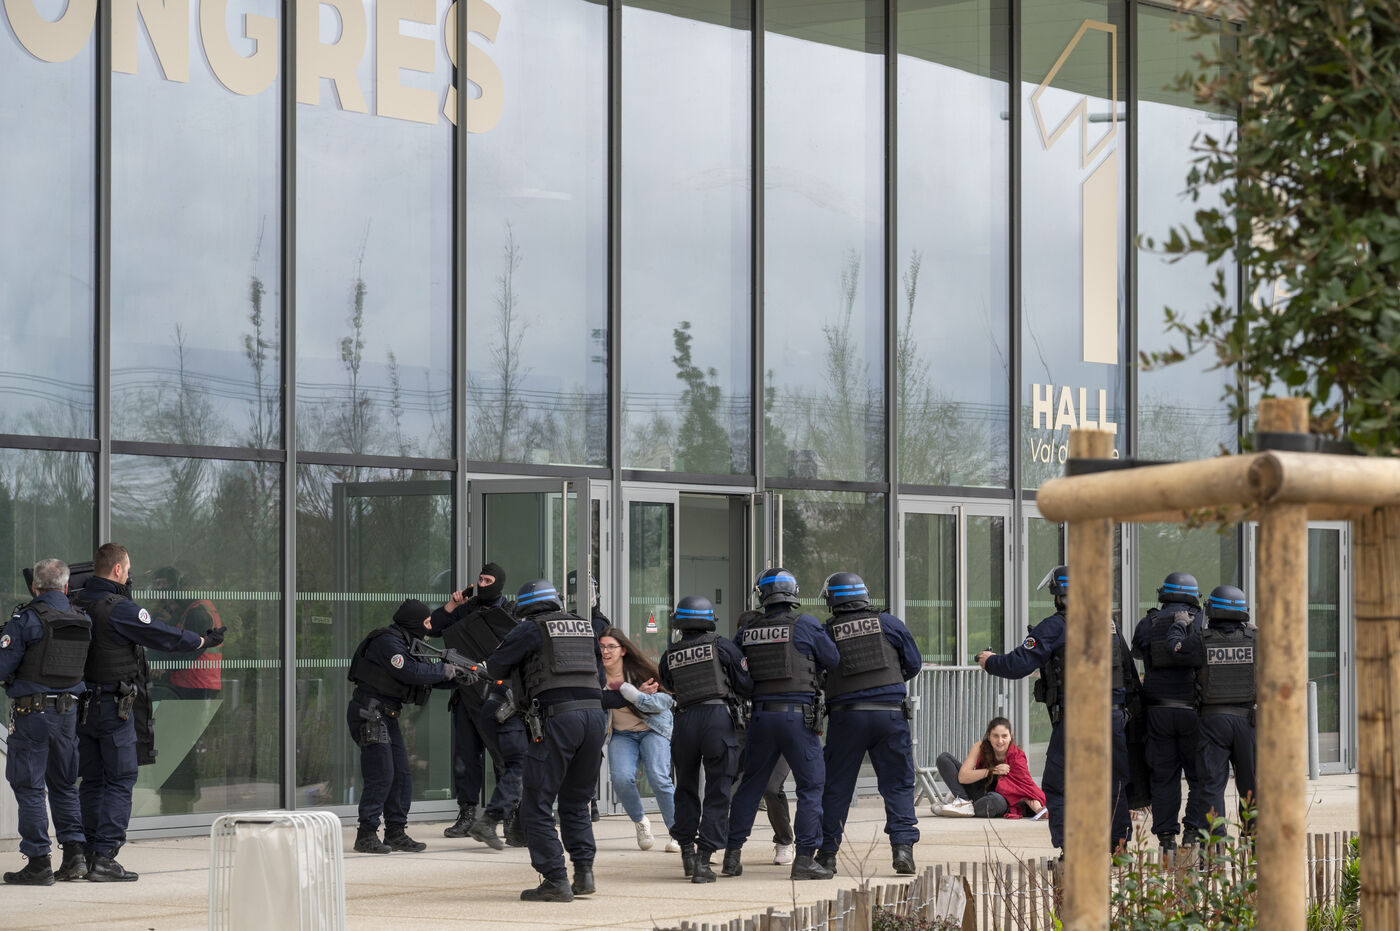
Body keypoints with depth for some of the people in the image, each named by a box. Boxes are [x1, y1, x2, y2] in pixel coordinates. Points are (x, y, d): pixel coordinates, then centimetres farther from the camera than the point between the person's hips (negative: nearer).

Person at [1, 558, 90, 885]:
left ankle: (39, 862, -2)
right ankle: (74, 854, 10)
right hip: (68, 710, 5)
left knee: (29, 787, 0)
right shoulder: (83, 621, 5)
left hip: (31, 711, -5)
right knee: (64, 784, 16)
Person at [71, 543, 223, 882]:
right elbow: (166, 637, -8)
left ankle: (86, 854, 13)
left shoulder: (74, 606, 5)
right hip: (114, 705, -7)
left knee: (91, 780, 12)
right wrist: (205, 640, 7)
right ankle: (104, 856, -9)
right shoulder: (119, 609, -15)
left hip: (81, 704, 7)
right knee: (120, 780, -2)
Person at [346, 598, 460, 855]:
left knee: (402, 776, 7)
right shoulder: (387, 642, -15)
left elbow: (421, 672, 18)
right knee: (381, 776, -12)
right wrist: (443, 671, -13)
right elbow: (410, 672, -24)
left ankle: (396, 833, 13)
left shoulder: (401, 643, 17)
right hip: (369, 715, -10)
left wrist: (455, 676, 6)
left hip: (387, 717, 10)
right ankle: (366, 836, -7)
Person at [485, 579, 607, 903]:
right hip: (594, 715, 6)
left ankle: (555, 880, -6)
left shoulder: (529, 630, 4)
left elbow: (496, 668, 9)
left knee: (537, 806, 1)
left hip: (557, 718, -6)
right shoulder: (586, 627, 19)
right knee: (575, 802, 19)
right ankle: (584, 871, 9)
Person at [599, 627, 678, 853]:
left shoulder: (638, 670, -17)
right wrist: (640, 693, -22)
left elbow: (664, 701, -18)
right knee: (622, 779, -22)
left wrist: (625, 689, -31)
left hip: (653, 729, -2)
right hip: (621, 734, 2)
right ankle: (640, 822, 7)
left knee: (659, 778, -20)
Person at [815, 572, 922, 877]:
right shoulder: (889, 623, 5)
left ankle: (826, 853, 12)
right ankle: (903, 845, -8)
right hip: (890, 713, 0)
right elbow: (913, 664, 13)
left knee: (836, 786, 9)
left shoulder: (826, 633, 2)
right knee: (898, 784, 6)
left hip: (846, 715, 0)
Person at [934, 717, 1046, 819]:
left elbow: (1026, 787, -20)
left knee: (995, 799, -44)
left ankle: (969, 810, -17)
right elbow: (962, 777, -15)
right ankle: (964, 801, -18)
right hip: (979, 793, 4)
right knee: (944, 759, -9)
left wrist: (1038, 809, -40)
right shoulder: (980, 747, -10)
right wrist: (992, 771, -24)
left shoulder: (1016, 757, -16)